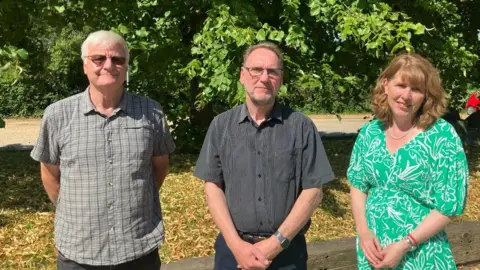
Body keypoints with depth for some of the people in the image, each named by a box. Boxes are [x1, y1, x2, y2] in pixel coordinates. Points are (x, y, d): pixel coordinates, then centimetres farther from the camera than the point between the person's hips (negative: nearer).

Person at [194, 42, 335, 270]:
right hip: (233, 247, 1)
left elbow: (313, 191, -5)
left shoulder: (301, 126, -5)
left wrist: (276, 243, -12)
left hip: (287, 250, -1)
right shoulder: (221, 125, 0)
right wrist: (236, 244, -10)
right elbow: (213, 186, -1)